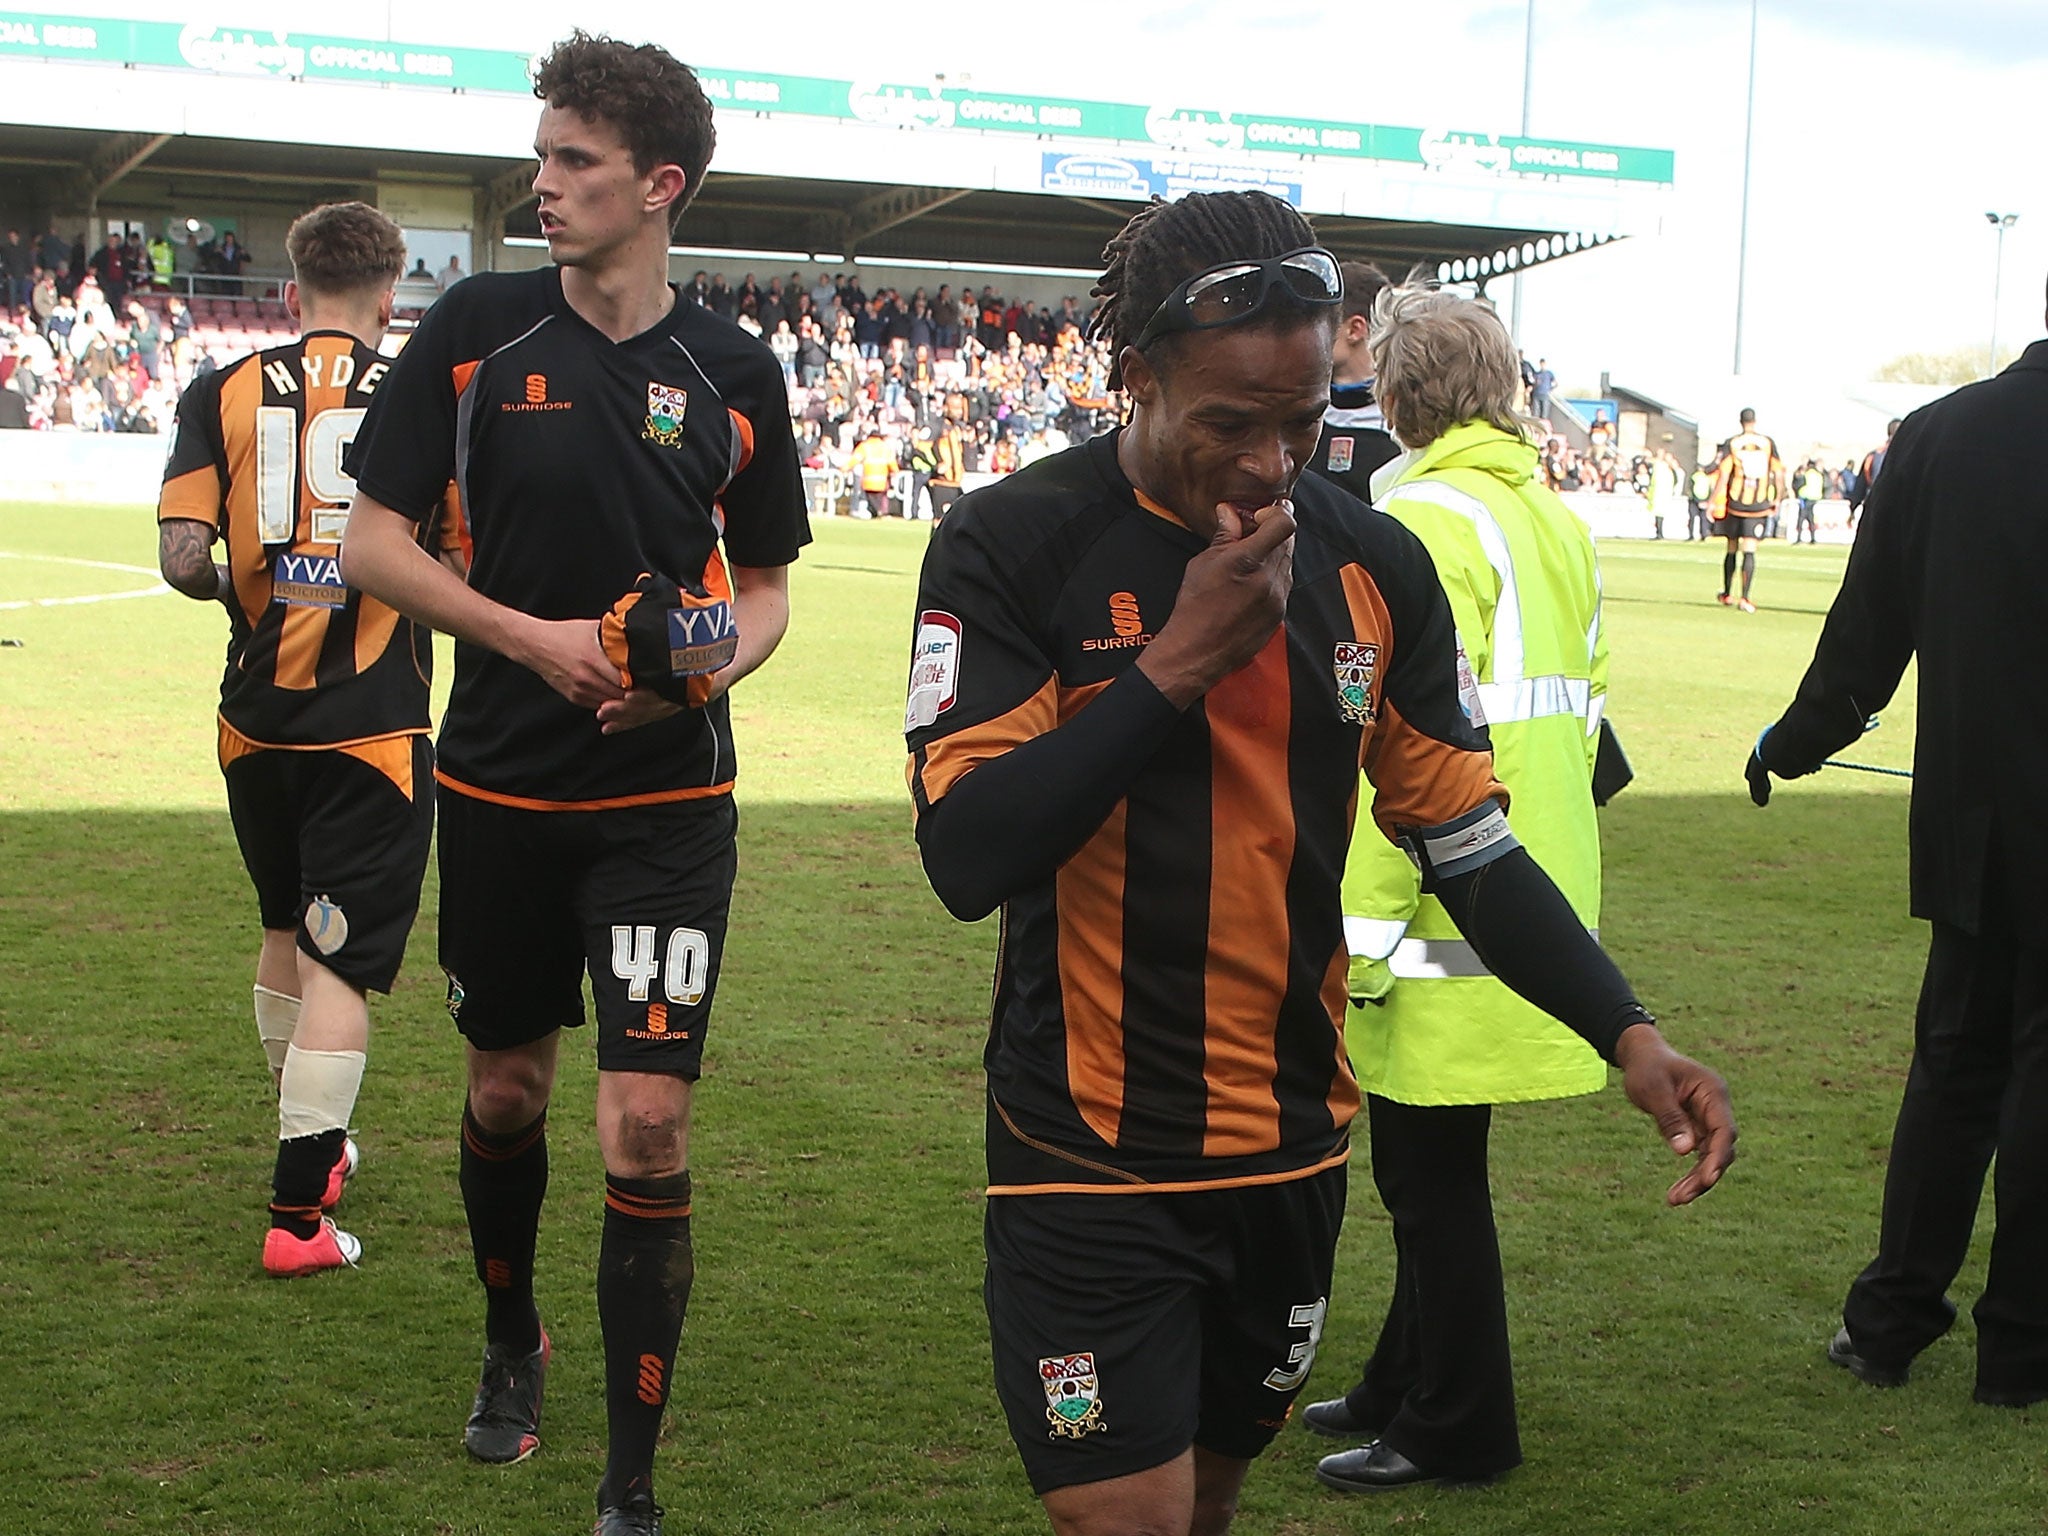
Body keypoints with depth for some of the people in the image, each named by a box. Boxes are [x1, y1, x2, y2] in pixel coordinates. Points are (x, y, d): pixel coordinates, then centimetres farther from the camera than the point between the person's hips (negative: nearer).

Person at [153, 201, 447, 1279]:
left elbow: (183, 560, -10)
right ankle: (297, 1212, -2)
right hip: (375, 726, -3)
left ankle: (310, 1145, 38)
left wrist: (235, 588, 12)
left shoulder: (223, 393, -1)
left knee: (287, 932, 22)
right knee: (341, 961, 1)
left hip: (258, 717, 3)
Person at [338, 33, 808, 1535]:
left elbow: (766, 585, 10)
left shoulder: (733, 373, -1)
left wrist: (712, 663, -13)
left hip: (667, 802, -1)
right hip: (501, 787, 1)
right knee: (508, 1087, 16)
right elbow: (375, 538, -2)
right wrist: (537, 639, -15)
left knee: (648, 1125, -8)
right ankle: (511, 1346, 45)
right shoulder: (479, 329, -3)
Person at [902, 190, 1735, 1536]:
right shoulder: (1011, 547, -12)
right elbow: (965, 856, -20)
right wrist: (1180, 658, -23)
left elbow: (1468, 843, 6)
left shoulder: (1374, 565, 1)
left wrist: (1628, 1031, -7)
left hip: (1292, 1155, 5)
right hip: (1092, 1164, -4)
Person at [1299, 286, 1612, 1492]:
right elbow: (1587, 698, 15)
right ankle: (1407, 1386, 32)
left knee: (1431, 1169, 2)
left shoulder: (1427, 521, -16)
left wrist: (1365, 926, -18)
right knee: (1432, 1161, 19)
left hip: (1450, 917, -9)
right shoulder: (1556, 520, 12)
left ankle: (1456, 1431, 13)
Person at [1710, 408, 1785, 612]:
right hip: (1759, 504, 0)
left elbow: (1723, 474, -7)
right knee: (1749, 552, -4)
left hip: (1735, 503, 0)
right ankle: (1744, 598, -14)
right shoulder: (1768, 443, 2)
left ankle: (1726, 594, 25)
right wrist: (1778, 500, 14)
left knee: (1731, 550, 14)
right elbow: (1779, 474, 3)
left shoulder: (1733, 443, -2)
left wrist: (1715, 502, -2)